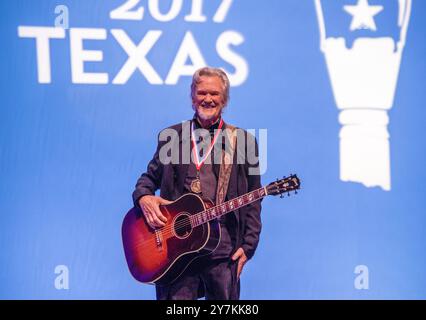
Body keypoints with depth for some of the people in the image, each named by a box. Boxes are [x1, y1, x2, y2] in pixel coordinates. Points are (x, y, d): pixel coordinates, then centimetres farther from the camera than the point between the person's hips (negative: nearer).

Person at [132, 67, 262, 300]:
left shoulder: (243, 141, 7)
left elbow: (253, 200, 6)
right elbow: (150, 177, 17)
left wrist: (247, 245, -2)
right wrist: (144, 197, -6)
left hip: (223, 249, 0)